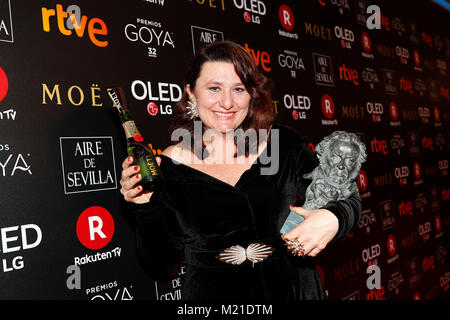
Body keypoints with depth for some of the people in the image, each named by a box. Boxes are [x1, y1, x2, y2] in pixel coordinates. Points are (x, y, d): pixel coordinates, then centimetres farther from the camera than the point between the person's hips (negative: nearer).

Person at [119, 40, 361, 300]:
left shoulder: (283, 144, -5)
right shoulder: (169, 167, -5)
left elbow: (348, 199, 4)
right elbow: (160, 264, -1)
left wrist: (332, 218, -16)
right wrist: (146, 208, -15)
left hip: (293, 290, 3)